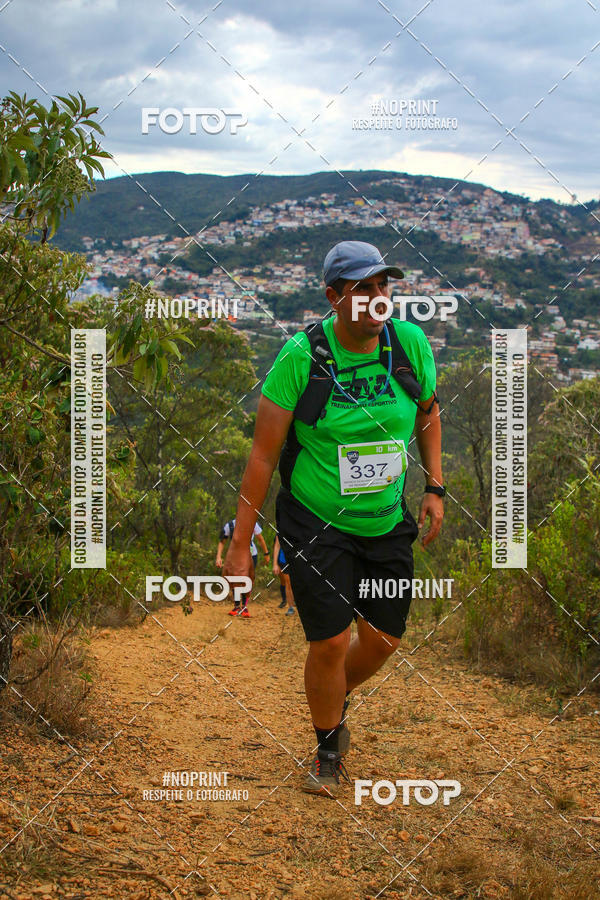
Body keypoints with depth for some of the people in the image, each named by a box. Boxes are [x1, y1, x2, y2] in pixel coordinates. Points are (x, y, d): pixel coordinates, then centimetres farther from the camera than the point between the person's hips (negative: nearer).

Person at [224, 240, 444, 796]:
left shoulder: (410, 344, -7)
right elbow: (263, 454, -13)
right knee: (331, 643, -6)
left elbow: (428, 412, 14)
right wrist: (241, 546, -12)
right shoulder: (301, 357, -17)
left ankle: (335, 701, 43)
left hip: (388, 523, 4)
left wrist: (435, 488, 6)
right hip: (316, 526, -4)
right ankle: (328, 752, 21)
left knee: (383, 640, 8)